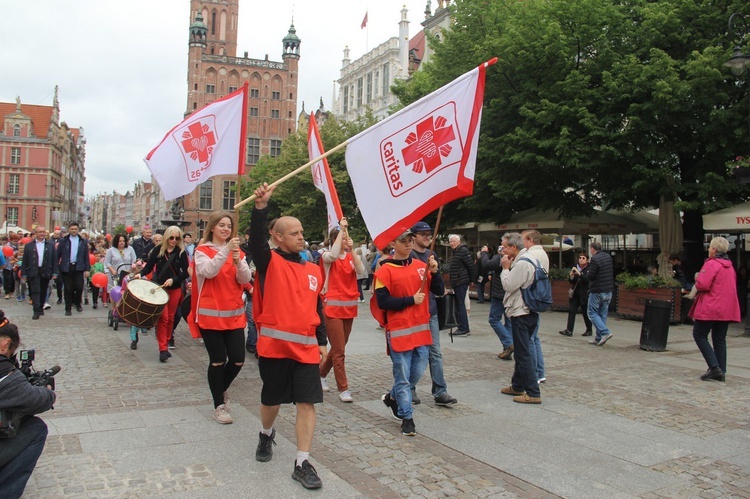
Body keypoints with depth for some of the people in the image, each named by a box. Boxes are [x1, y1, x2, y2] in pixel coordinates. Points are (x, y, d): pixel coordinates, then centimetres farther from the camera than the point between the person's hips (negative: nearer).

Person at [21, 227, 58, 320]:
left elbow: (54, 260, 5)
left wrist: (54, 273, -2)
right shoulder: (29, 246, 5)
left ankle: (41, 308, 24)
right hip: (34, 272, -2)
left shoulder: (50, 245, 8)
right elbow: (25, 261, 4)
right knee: (35, 291, -7)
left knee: (43, 292, 10)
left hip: (46, 273, 2)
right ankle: (36, 311, -7)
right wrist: (24, 274, -2)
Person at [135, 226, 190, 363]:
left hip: (175, 289, 2)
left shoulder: (181, 253, -3)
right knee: (163, 317, -9)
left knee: (170, 318, 9)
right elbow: (149, 267, -1)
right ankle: (162, 348, -8)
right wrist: (140, 273, -20)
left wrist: (173, 279, -17)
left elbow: (185, 273, -4)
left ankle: (166, 344, 23)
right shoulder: (158, 250, -3)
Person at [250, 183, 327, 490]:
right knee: (272, 399, 13)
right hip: (274, 344, -3)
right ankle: (266, 435, 45)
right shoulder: (269, 262, -2)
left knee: (307, 402, -2)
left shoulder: (314, 271, 11)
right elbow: (256, 239, -22)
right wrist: (261, 205, -35)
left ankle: (302, 464, 8)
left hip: (306, 347, 3)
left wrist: (323, 342, 13)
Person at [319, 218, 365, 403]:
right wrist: (342, 229, -24)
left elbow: (360, 270, -10)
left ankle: (322, 373, 38)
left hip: (349, 307, 6)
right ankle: (343, 388, 2)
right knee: (339, 351, -6)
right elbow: (333, 255, -30)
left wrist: (352, 249, -15)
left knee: (339, 347, 16)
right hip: (333, 307, -6)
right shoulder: (327, 256, -5)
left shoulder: (350, 256, 8)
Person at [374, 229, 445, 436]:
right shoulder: (385, 270, -8)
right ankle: (407, 417, 17)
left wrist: (434, 272, -10)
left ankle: (393, 397, 37)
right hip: (399, 331, -5)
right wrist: (411, 300, -14)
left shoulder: (421, 266, 7)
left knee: (418, 372, 13)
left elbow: (439, 291, 7)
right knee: (403, 376, 2)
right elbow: (382, 302, -14)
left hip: (422, 329, 5)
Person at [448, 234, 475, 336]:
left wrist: (472, 279, -11)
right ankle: (464, 328, 16)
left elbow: (471, 266, -16)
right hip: (456, 283, 10)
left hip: (462, 282, -10)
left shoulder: (463, 251, -12)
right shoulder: (455, 252, 19)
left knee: (461, 305, -8)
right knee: (458, 305, 11)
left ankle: (463, 329, -4)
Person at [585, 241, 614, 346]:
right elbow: (613, 273, 17)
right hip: (608, 291, 8)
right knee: (603, 314, 11)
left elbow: (590, 276, -17)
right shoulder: (609, 257, 10)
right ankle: (599, 338, 14)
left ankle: (605, 332, -13)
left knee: (592, 313, 2)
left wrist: (586, 273, 2)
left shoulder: (594, 259, -16)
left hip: (597, 291, -7)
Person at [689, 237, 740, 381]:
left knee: (699, 335, 1)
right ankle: (721, 371, 11)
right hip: (726, 309, 8)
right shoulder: (730, 266, 14)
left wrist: (697, 282, -1)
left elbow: (702, 284, -22)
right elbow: (732, 287, 21)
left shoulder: (711, 264, -13)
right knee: (719, 339, 12)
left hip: (710, 308, -8)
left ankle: (714, 367, -9)